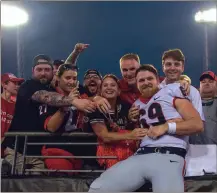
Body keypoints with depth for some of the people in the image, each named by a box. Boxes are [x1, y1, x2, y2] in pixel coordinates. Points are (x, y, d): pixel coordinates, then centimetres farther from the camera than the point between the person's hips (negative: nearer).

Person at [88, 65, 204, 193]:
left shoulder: (171, 91, 10)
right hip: (140, 155, 5)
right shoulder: (137, 104, 27)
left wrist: (166, 126, -8)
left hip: (169, 155, -5)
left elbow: (198, 124, 1)